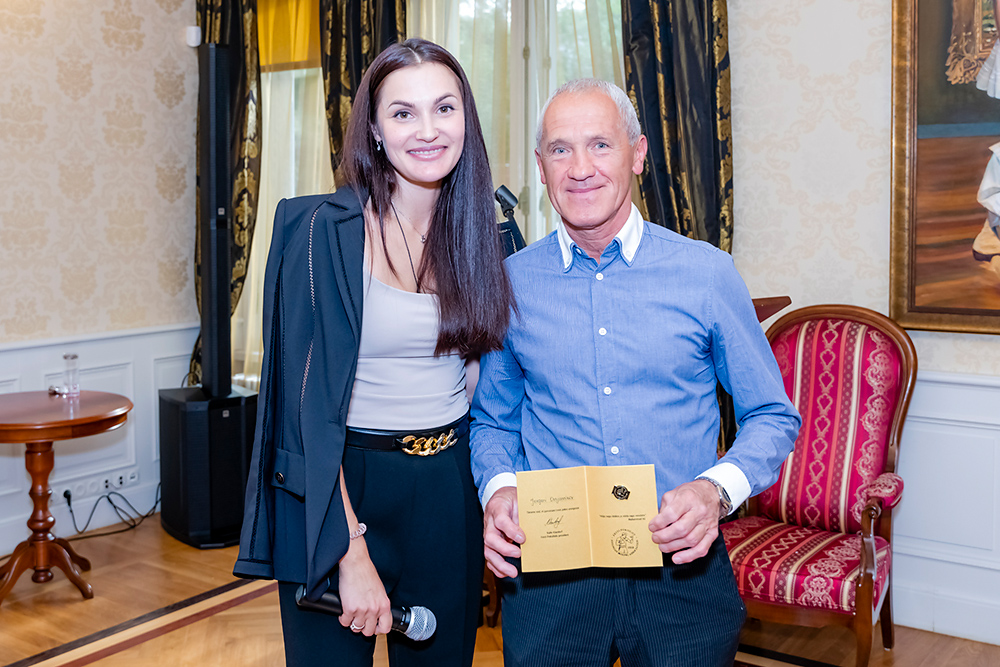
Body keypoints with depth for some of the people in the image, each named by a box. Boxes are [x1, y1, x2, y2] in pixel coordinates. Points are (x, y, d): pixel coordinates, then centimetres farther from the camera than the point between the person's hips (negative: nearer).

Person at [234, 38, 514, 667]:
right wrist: (353, 555, -20)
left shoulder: (481, 231, 0)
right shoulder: (325, 232, -14)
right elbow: (309, 403, -17)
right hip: (336, 493, -4)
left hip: (449, 490, 4)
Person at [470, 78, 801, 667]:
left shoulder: (707, 274, -3)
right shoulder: (511, 283, 1)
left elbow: (771, 416, 4)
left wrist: (717, 488, -15)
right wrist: (498, 488, -8)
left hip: (681, 566, 0)